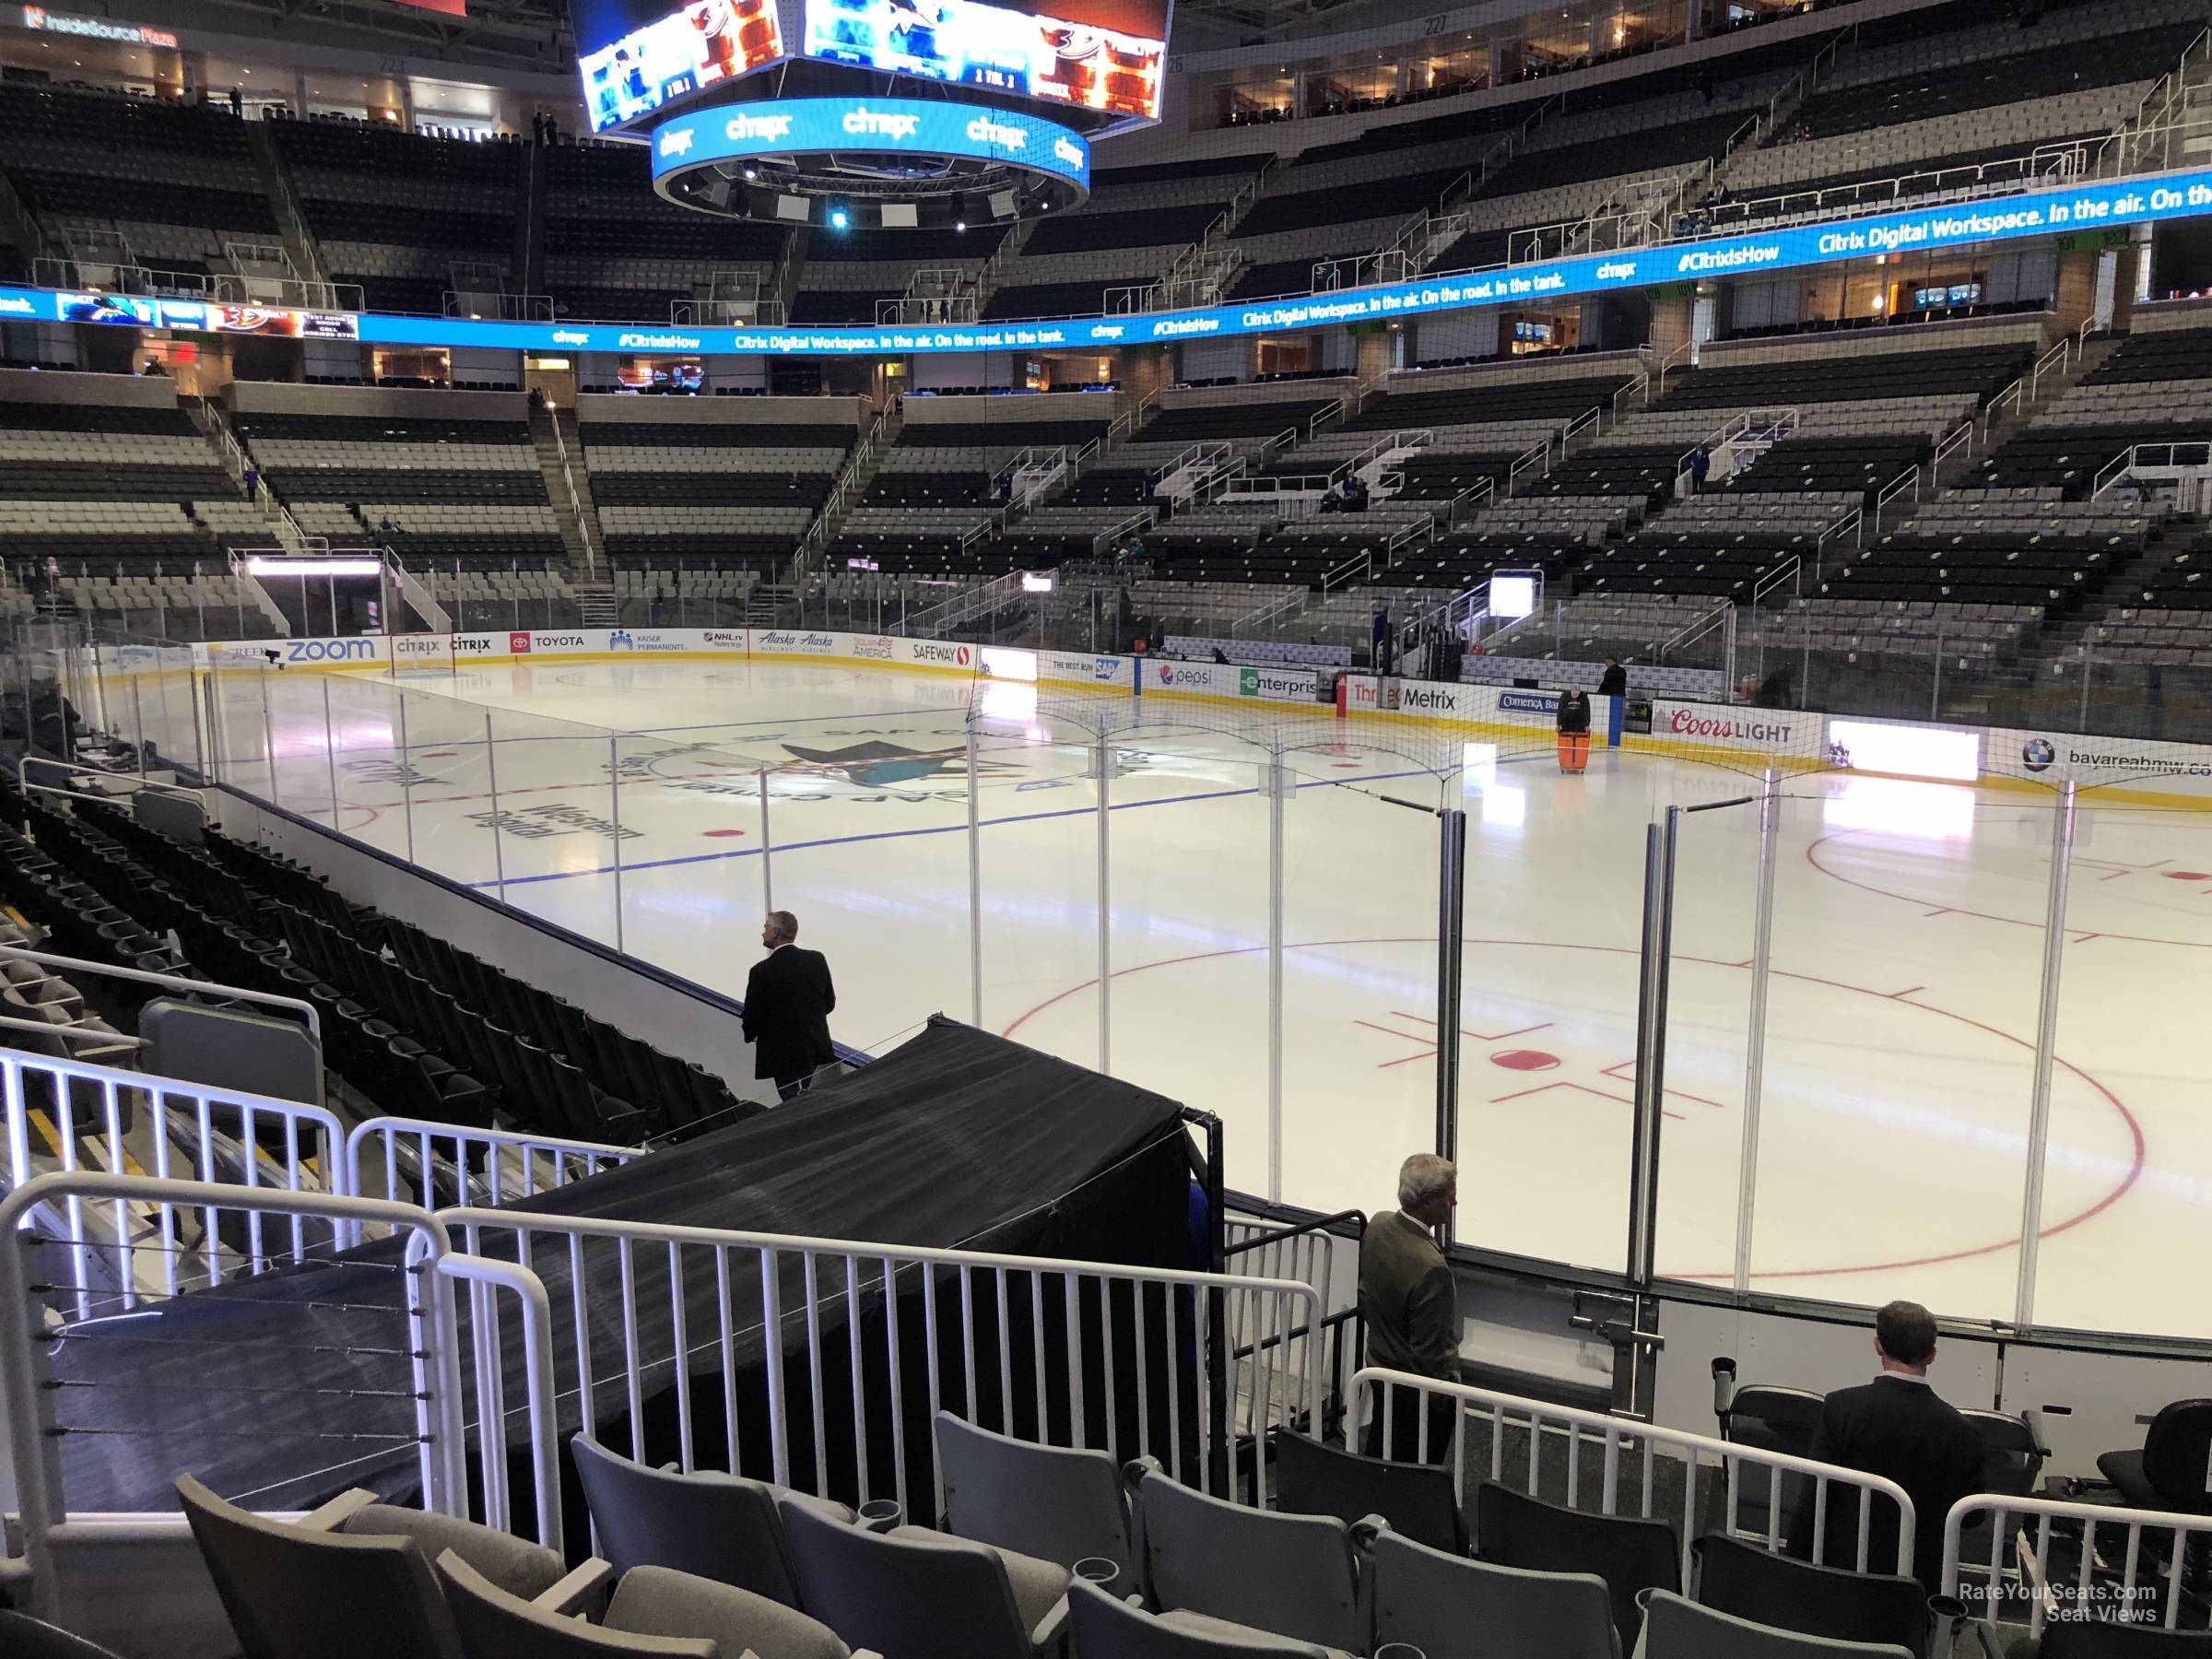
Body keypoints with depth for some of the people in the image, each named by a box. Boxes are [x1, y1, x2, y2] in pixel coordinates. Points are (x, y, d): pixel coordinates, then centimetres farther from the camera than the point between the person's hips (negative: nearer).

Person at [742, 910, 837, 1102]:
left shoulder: (762, 971, -18)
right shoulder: (817, 960, -2)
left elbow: (752, 1016, -11)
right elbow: (829, 1004, 7)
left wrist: (750, 1034, 10)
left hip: (785, 1057, -5)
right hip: (819, 1050, 5)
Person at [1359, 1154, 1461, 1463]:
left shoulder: (1378, 1226, -10)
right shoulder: (1431, 1267, -35)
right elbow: (1432, 1353, -26)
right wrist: (1447, 1397, -11)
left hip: (1380, 1368, 8)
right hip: (1420, 1394, -8)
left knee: (1376, 1459, 25)